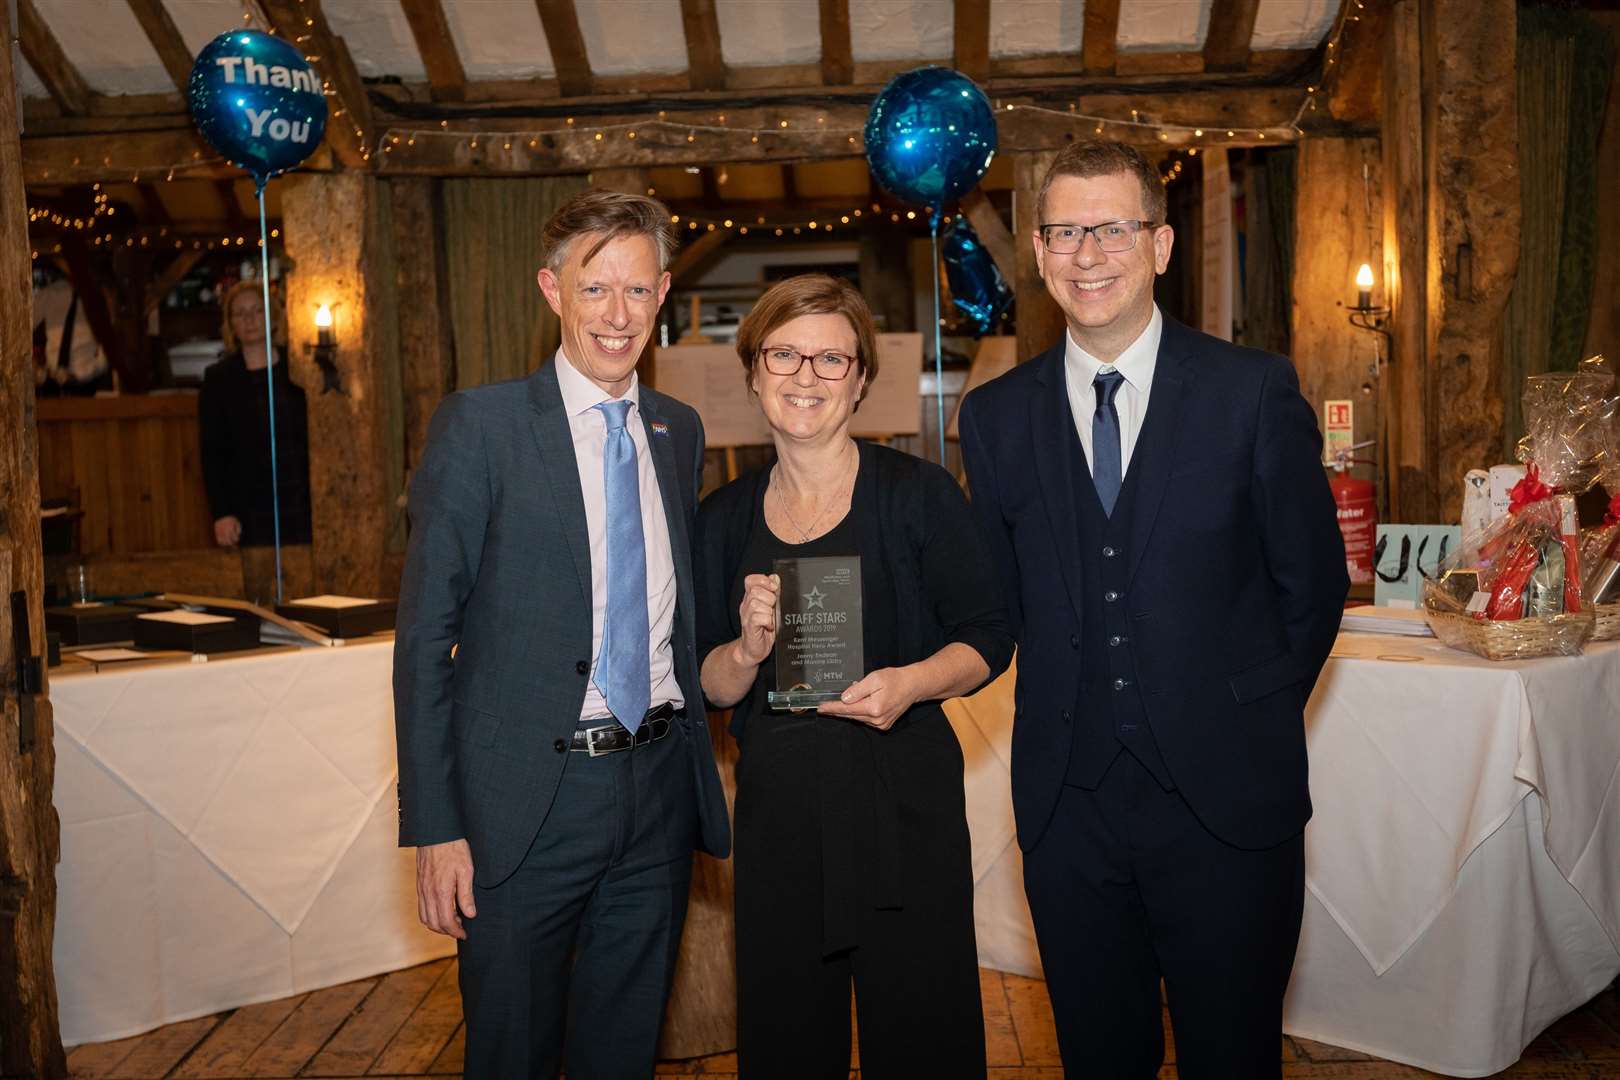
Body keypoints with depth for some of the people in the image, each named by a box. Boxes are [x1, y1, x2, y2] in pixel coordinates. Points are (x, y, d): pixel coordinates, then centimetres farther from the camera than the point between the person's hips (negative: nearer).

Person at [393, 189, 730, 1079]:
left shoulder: (679, 431, 8)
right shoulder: (480, 426, -7)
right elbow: (424, 635, -8)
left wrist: (695, 761, 6)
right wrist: (434, 828, -12)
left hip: (660, 794, 5)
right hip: (527, 799, -4)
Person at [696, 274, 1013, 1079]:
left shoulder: (917, 493, -2)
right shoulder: (723, 519, 7)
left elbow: (989, 635, -2)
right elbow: (710, 686, 9)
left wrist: (911, 682, -20)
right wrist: (748, 649, -13)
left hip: (905, 803, -2)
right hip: (775, 808, 3)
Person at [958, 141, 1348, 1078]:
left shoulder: (1256, 392, -4)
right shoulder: (997, 416, 3)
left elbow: (1314, 580, 2)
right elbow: (1004, 597, 9)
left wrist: (1250, 723, 4)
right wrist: (1069, 708, 4)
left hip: (1226, 797, -2)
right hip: (1069, 799, 2)